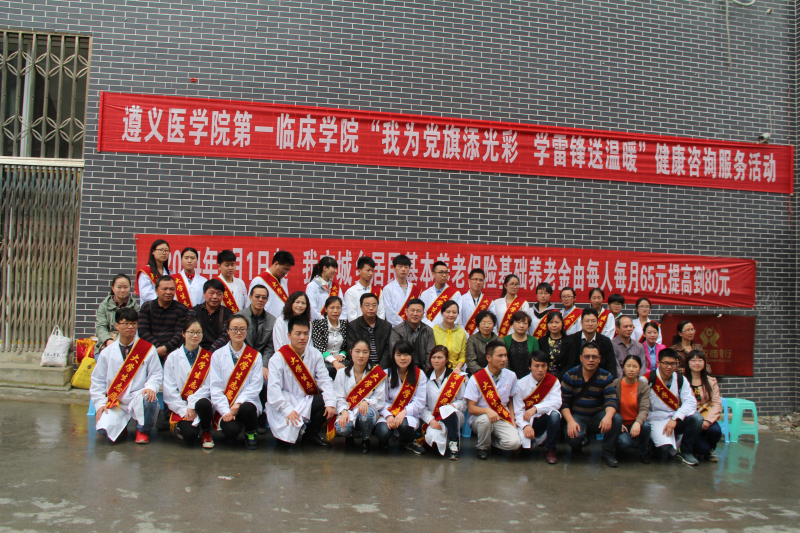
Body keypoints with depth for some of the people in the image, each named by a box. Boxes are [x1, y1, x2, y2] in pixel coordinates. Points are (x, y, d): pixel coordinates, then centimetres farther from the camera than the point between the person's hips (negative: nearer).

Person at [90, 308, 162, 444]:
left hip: (138, 398, -1)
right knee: (104, 427, -25)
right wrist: (100, 403, 0)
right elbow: (97, 381, 12)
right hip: (115, 401, 1)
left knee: (149, 400, -36)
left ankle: (143, 430, -3)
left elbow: (156, 374, 2)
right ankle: (121, 426, 16)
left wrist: (150, 387, -20)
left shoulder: (148, 349, 3)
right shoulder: (107, 352, 8)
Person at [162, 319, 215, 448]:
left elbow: (208, 386, -2)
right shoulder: (172, 357, 5)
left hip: (201, 401, 0)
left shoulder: (208, 358, 6)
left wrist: (192, 405, -16)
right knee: (190, 435, -27)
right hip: (180, 407, 0)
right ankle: (181, 427, 12)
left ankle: (206, 434, -6)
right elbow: (169, 390, -1)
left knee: (203, 404, -37)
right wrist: (183, 410, -11)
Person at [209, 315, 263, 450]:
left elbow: (255, 386, -3)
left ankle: (251, 434, -2)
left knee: (247, 408, -34)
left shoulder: (255, 356, 5)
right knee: (231, 430, -29)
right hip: (225, 407, -1)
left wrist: (239, 403, -19)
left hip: (246, 402, 1)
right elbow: (215, 388, -2)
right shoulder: (217, 355, 4)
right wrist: (226, 411, -15)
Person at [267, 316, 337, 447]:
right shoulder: (279, 357, -11)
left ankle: (311, 434, -1)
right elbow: (273, 388, -19)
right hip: (286, 402, -5)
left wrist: (330, 403, -22)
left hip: (307, 402, 5)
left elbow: (324, 380, -6)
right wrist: (287, 410, -30)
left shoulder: (315, 354, 1)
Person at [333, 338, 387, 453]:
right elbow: (339, 398, 0)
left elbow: (379, 399, -4)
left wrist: (367, 402, -25)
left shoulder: (376, 374, 0)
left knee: (366, 413, -37)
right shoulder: (342, 372, 4)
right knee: (341, 428, -32)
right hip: (349, 412, 1)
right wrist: (344, 411, -21)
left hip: (369, 409, 0)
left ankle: (366, 440, -3)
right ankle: (350, 437, 10)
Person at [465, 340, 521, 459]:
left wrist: (512, 420, 0)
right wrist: (487, 411, -32)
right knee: (485, 419, -38)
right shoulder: (476, 378, -12)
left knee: (514, 442, -25)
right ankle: (482, 447, -6)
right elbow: (471, 409, -13)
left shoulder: (511, 376, 1)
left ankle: (492, 440, 10)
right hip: (480, 417, -3)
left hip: (502, 419, 3)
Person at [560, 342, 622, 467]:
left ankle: (608, 453, -5)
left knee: (617, 419, -28)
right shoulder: (570, 376, -5)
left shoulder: (606, 376, -1)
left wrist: (608, 416, -34)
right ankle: (577, 447, 9)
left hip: (598, 417, 2)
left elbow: (611, 400, -11)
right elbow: (564, 402, -7)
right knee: (574, 436, -33)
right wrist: (570, 421, -23)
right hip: (577, 416, -2)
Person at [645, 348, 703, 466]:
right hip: (656, 420, -4)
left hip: (676, 419, 5)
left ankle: (686, 452, -2)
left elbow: (690, 402, -7)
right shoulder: (647, 379, -8)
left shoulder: (681, 380, 5)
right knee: (667, 446, -31)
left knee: (697, 417, -25)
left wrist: (675, 419, -19)